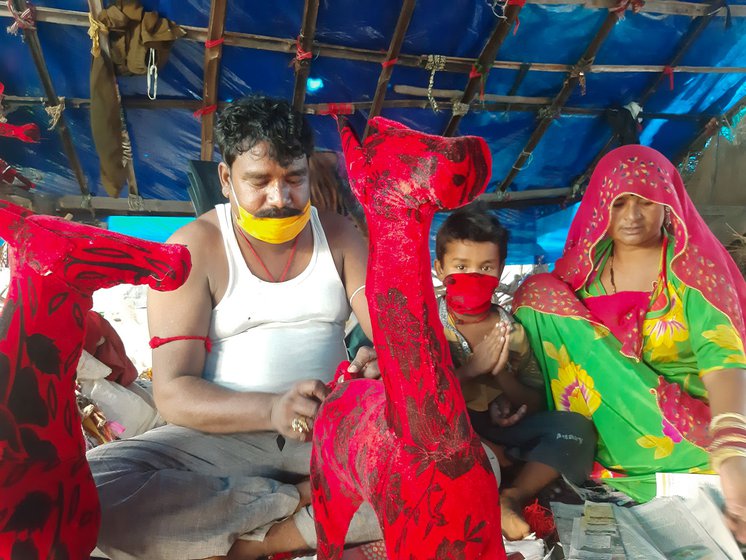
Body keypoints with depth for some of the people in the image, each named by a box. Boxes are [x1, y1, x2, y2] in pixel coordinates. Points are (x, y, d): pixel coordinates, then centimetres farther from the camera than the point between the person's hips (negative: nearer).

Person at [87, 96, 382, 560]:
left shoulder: (339, 235, 7)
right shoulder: (192, 250, -3)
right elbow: (173, 392, -12)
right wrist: (271, 409, -31)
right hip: (226, 435, -2)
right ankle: (302, 500, -14)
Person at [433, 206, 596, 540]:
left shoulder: (511, 330, 4)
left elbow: (535, 404, 7)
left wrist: (501, 375, -15)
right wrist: (472, 369, -23)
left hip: (498, 430, 3)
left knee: (575, 426, -16)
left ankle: (513, 497, -26)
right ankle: (505, 461, -19)